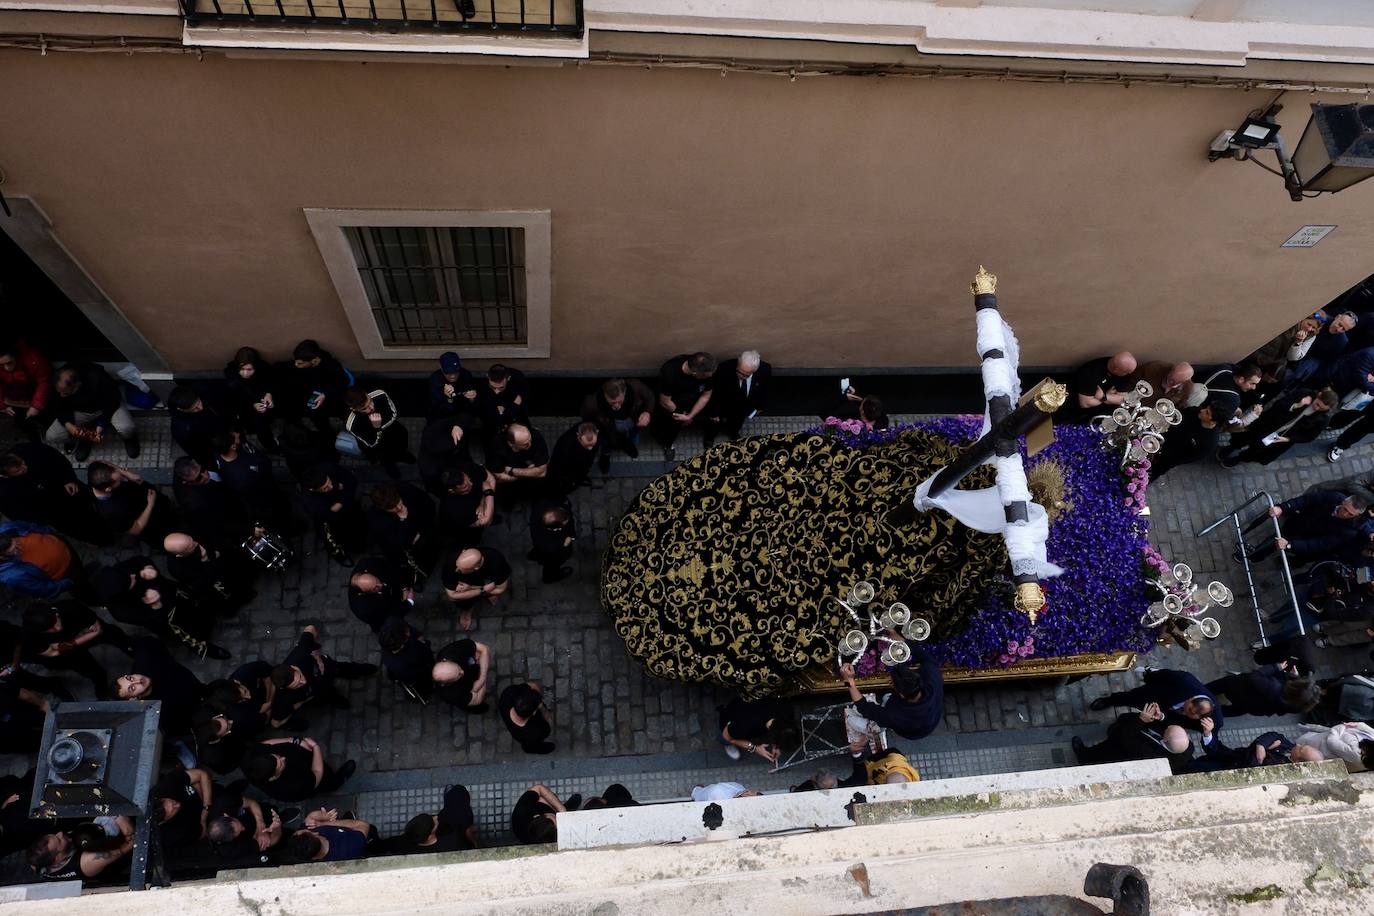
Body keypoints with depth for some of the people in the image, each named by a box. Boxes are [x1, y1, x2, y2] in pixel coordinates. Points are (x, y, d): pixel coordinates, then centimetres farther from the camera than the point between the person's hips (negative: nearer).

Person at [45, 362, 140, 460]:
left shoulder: (96, 378, -36)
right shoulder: (58, 386, -25)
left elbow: (112, 400, -21)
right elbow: (59, 408, -8)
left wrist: (102, 424, -29)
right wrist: (68, 424, -26)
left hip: (107, 406, -4)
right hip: (80, 412, 4)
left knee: (126, 430, -33)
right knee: (51, 438, -13)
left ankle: (129, 438, 4)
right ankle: (86, 436, 12)